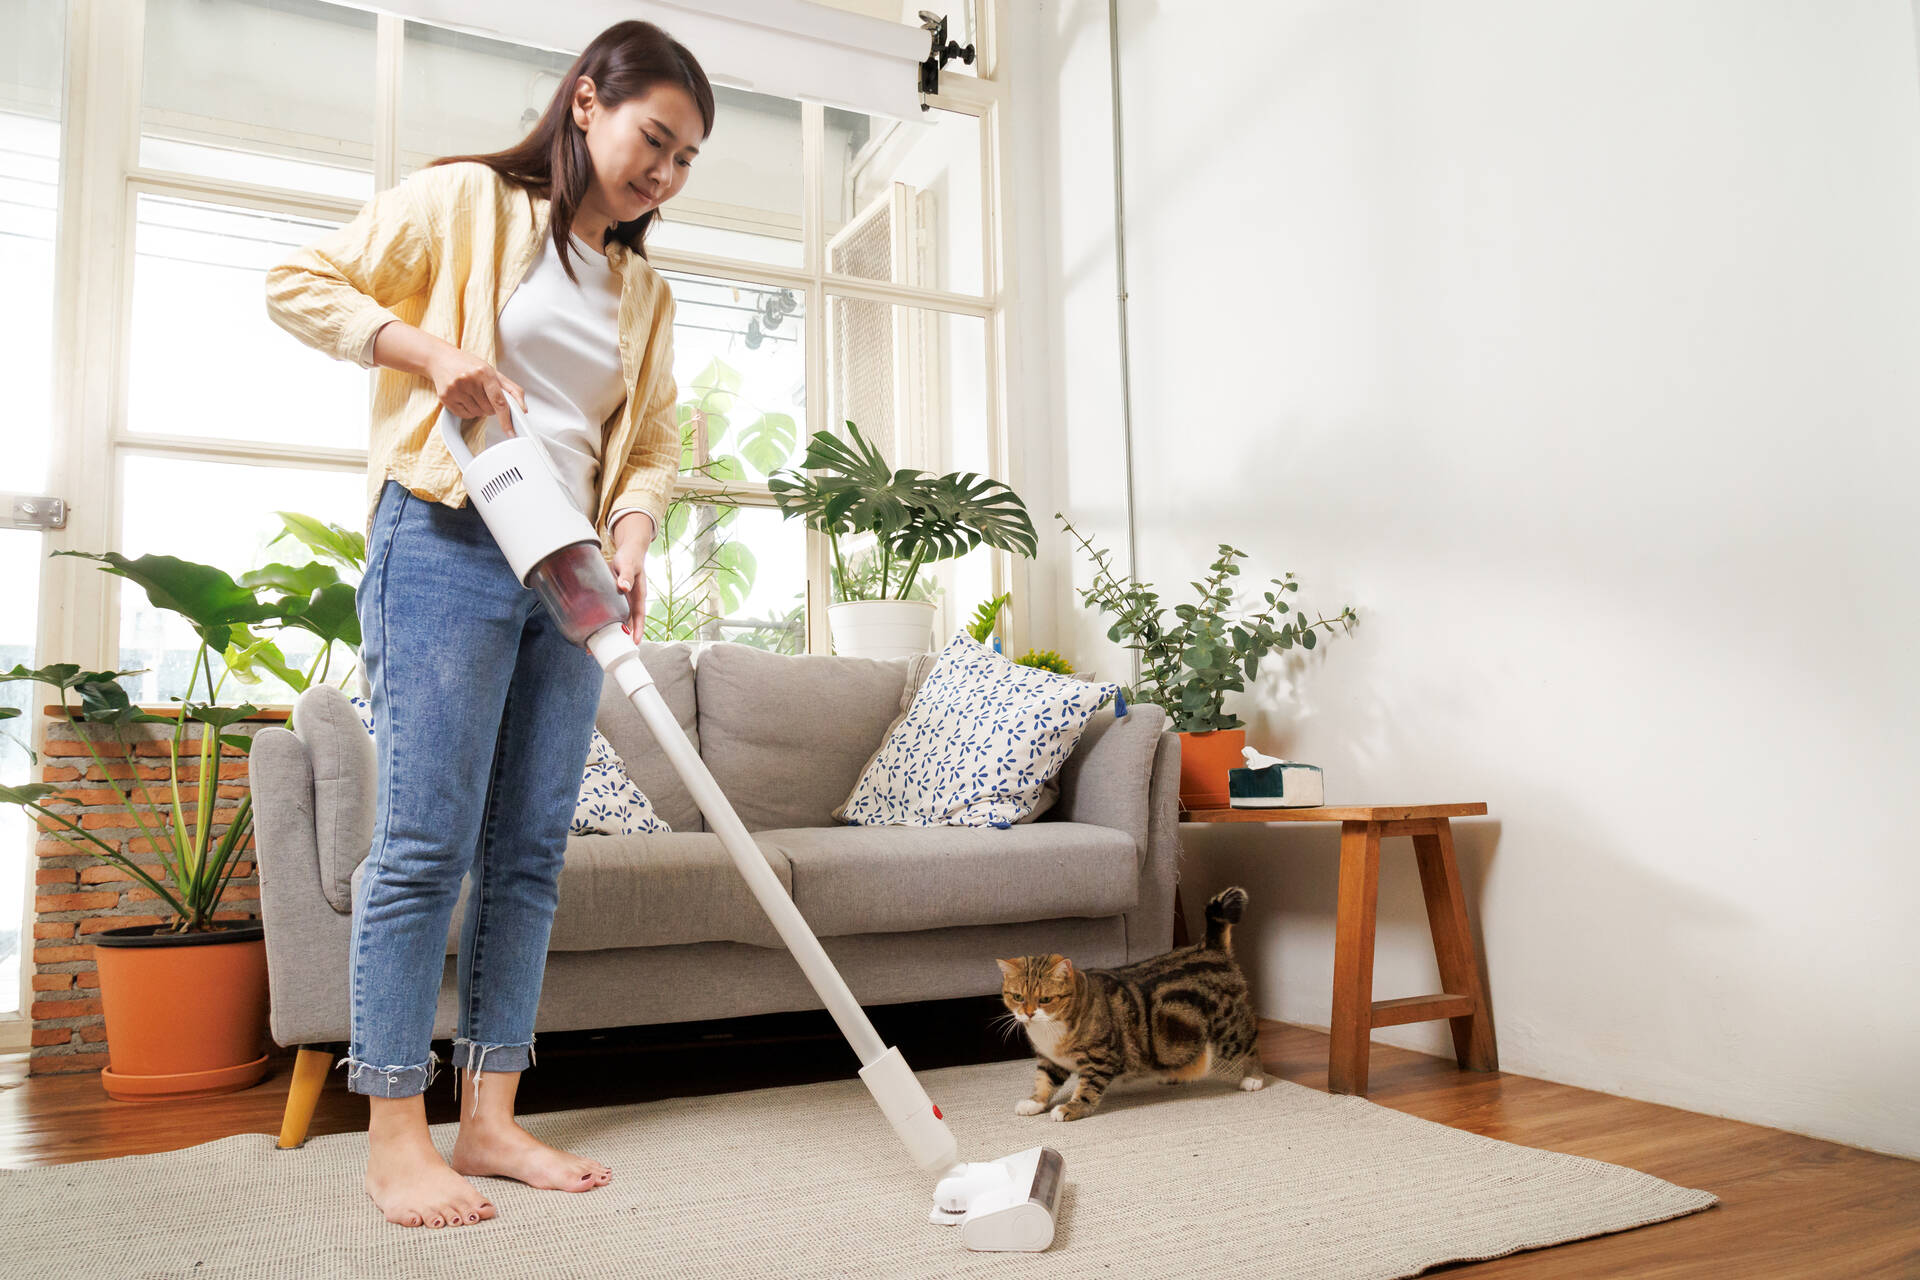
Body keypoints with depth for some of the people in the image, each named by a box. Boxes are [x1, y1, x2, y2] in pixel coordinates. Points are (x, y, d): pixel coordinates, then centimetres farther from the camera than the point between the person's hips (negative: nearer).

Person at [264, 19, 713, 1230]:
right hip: (445, 544, -6)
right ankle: (396, 1139, 2)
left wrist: (632, 534, -4)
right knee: (427, 844, -7)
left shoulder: (647, 292, 18)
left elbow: (652, 445, 16)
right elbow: (302, 283, 1)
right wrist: (427, 347, -14)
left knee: (531, 850, 4)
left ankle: (489, 1120, 13)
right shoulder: (467, 201, 3)